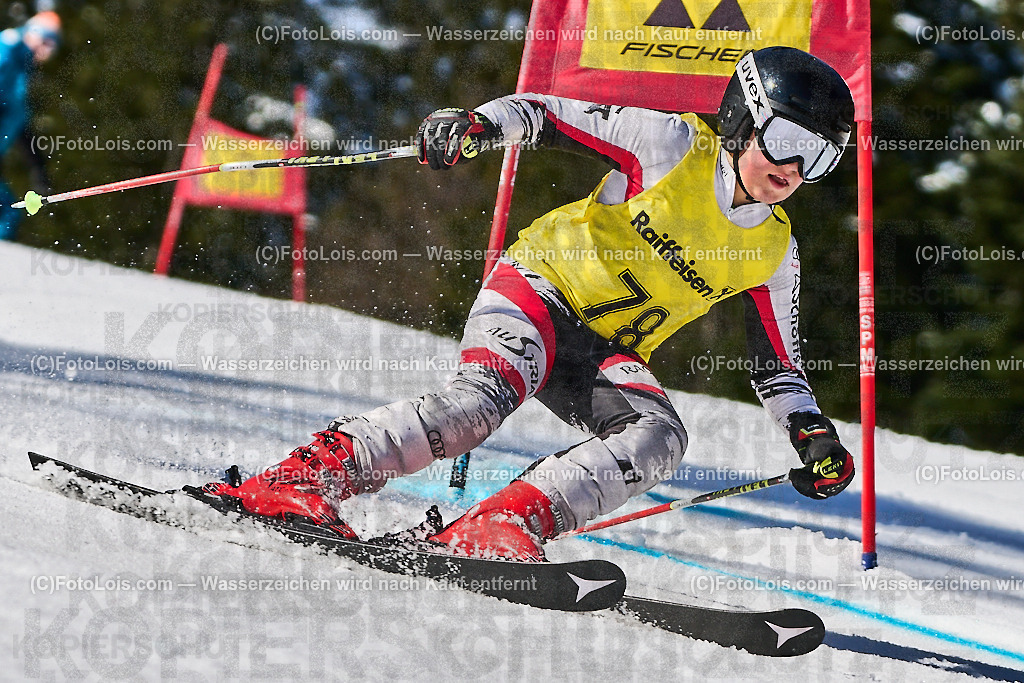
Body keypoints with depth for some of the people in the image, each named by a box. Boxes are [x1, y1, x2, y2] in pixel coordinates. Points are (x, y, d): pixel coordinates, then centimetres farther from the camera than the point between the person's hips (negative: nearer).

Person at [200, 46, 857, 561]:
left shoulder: (775, 252, 4)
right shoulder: (673, 142, -8)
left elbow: (777, 362, 13)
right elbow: (548, 112, -6)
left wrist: (814, 434, -3)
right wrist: (478, 123, -25)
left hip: (606, 354, 5)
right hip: (543, 286, -5)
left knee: (660, 437, -26)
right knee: (487, 394, -33)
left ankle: (499, 529, -35)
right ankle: (305, 477, -34)